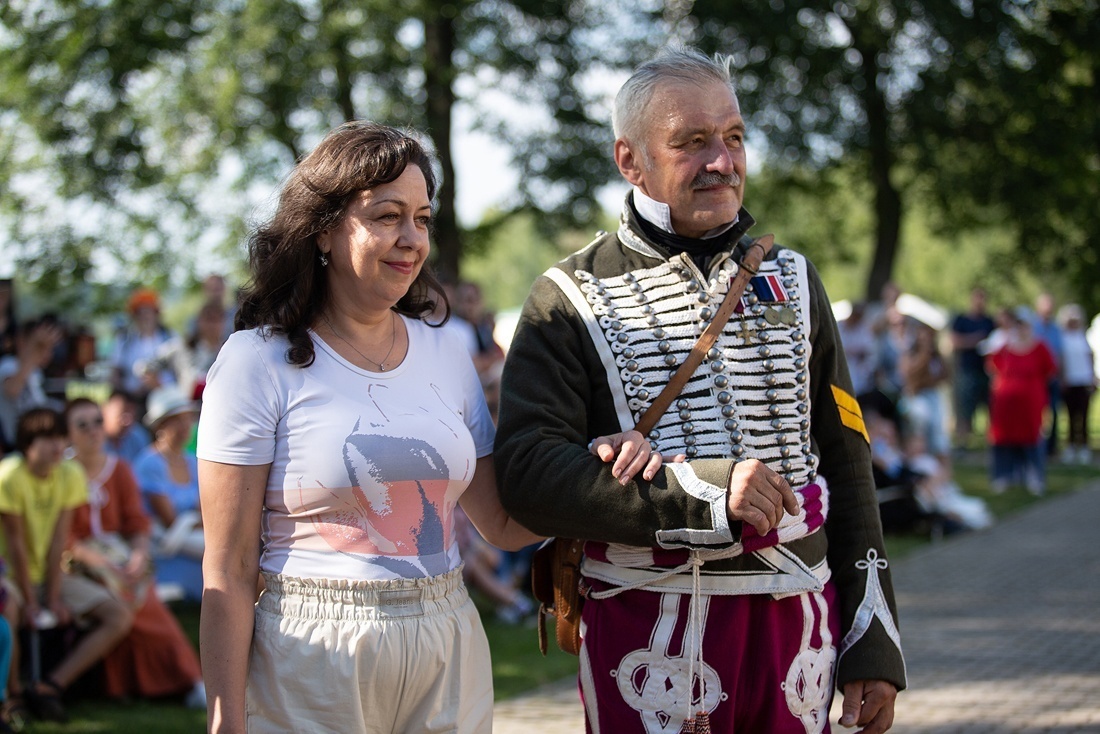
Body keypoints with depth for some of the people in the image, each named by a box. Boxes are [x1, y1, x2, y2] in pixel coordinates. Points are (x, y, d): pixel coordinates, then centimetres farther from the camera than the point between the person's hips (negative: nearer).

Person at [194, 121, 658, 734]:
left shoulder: (446, 352, 10)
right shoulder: (260, 362, -6)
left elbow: (503, 524, 12)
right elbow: (228, 570, -8)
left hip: (450, 661, 5)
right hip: (313, 673, -4)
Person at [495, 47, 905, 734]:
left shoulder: (791, 279, 13)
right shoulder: (569, 300, 0)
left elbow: (845, 463, 12)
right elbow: (528, 473, -12)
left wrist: (874, 641, 7)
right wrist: (703, 493, -21)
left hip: (797, 624, 4)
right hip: (650, 634, -3)